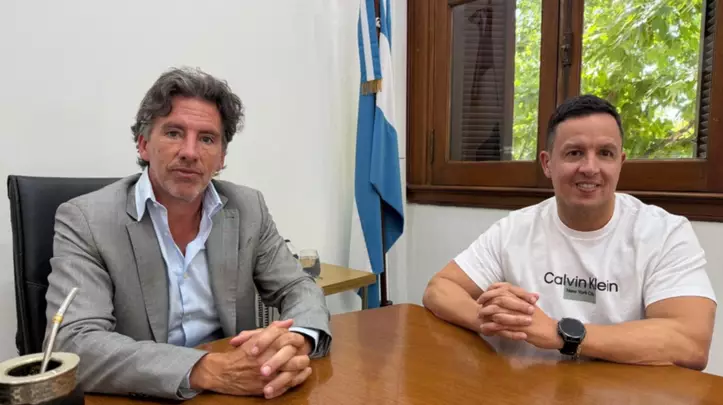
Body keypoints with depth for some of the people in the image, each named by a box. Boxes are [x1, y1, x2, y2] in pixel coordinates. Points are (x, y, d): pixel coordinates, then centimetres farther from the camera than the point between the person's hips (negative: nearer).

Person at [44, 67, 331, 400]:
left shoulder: (248, 209, -2)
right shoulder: (84, 221, -12)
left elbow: (299, 290, -1)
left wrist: (297, 342, -24)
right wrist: (211, 371, -33)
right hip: (140, 396, -3)